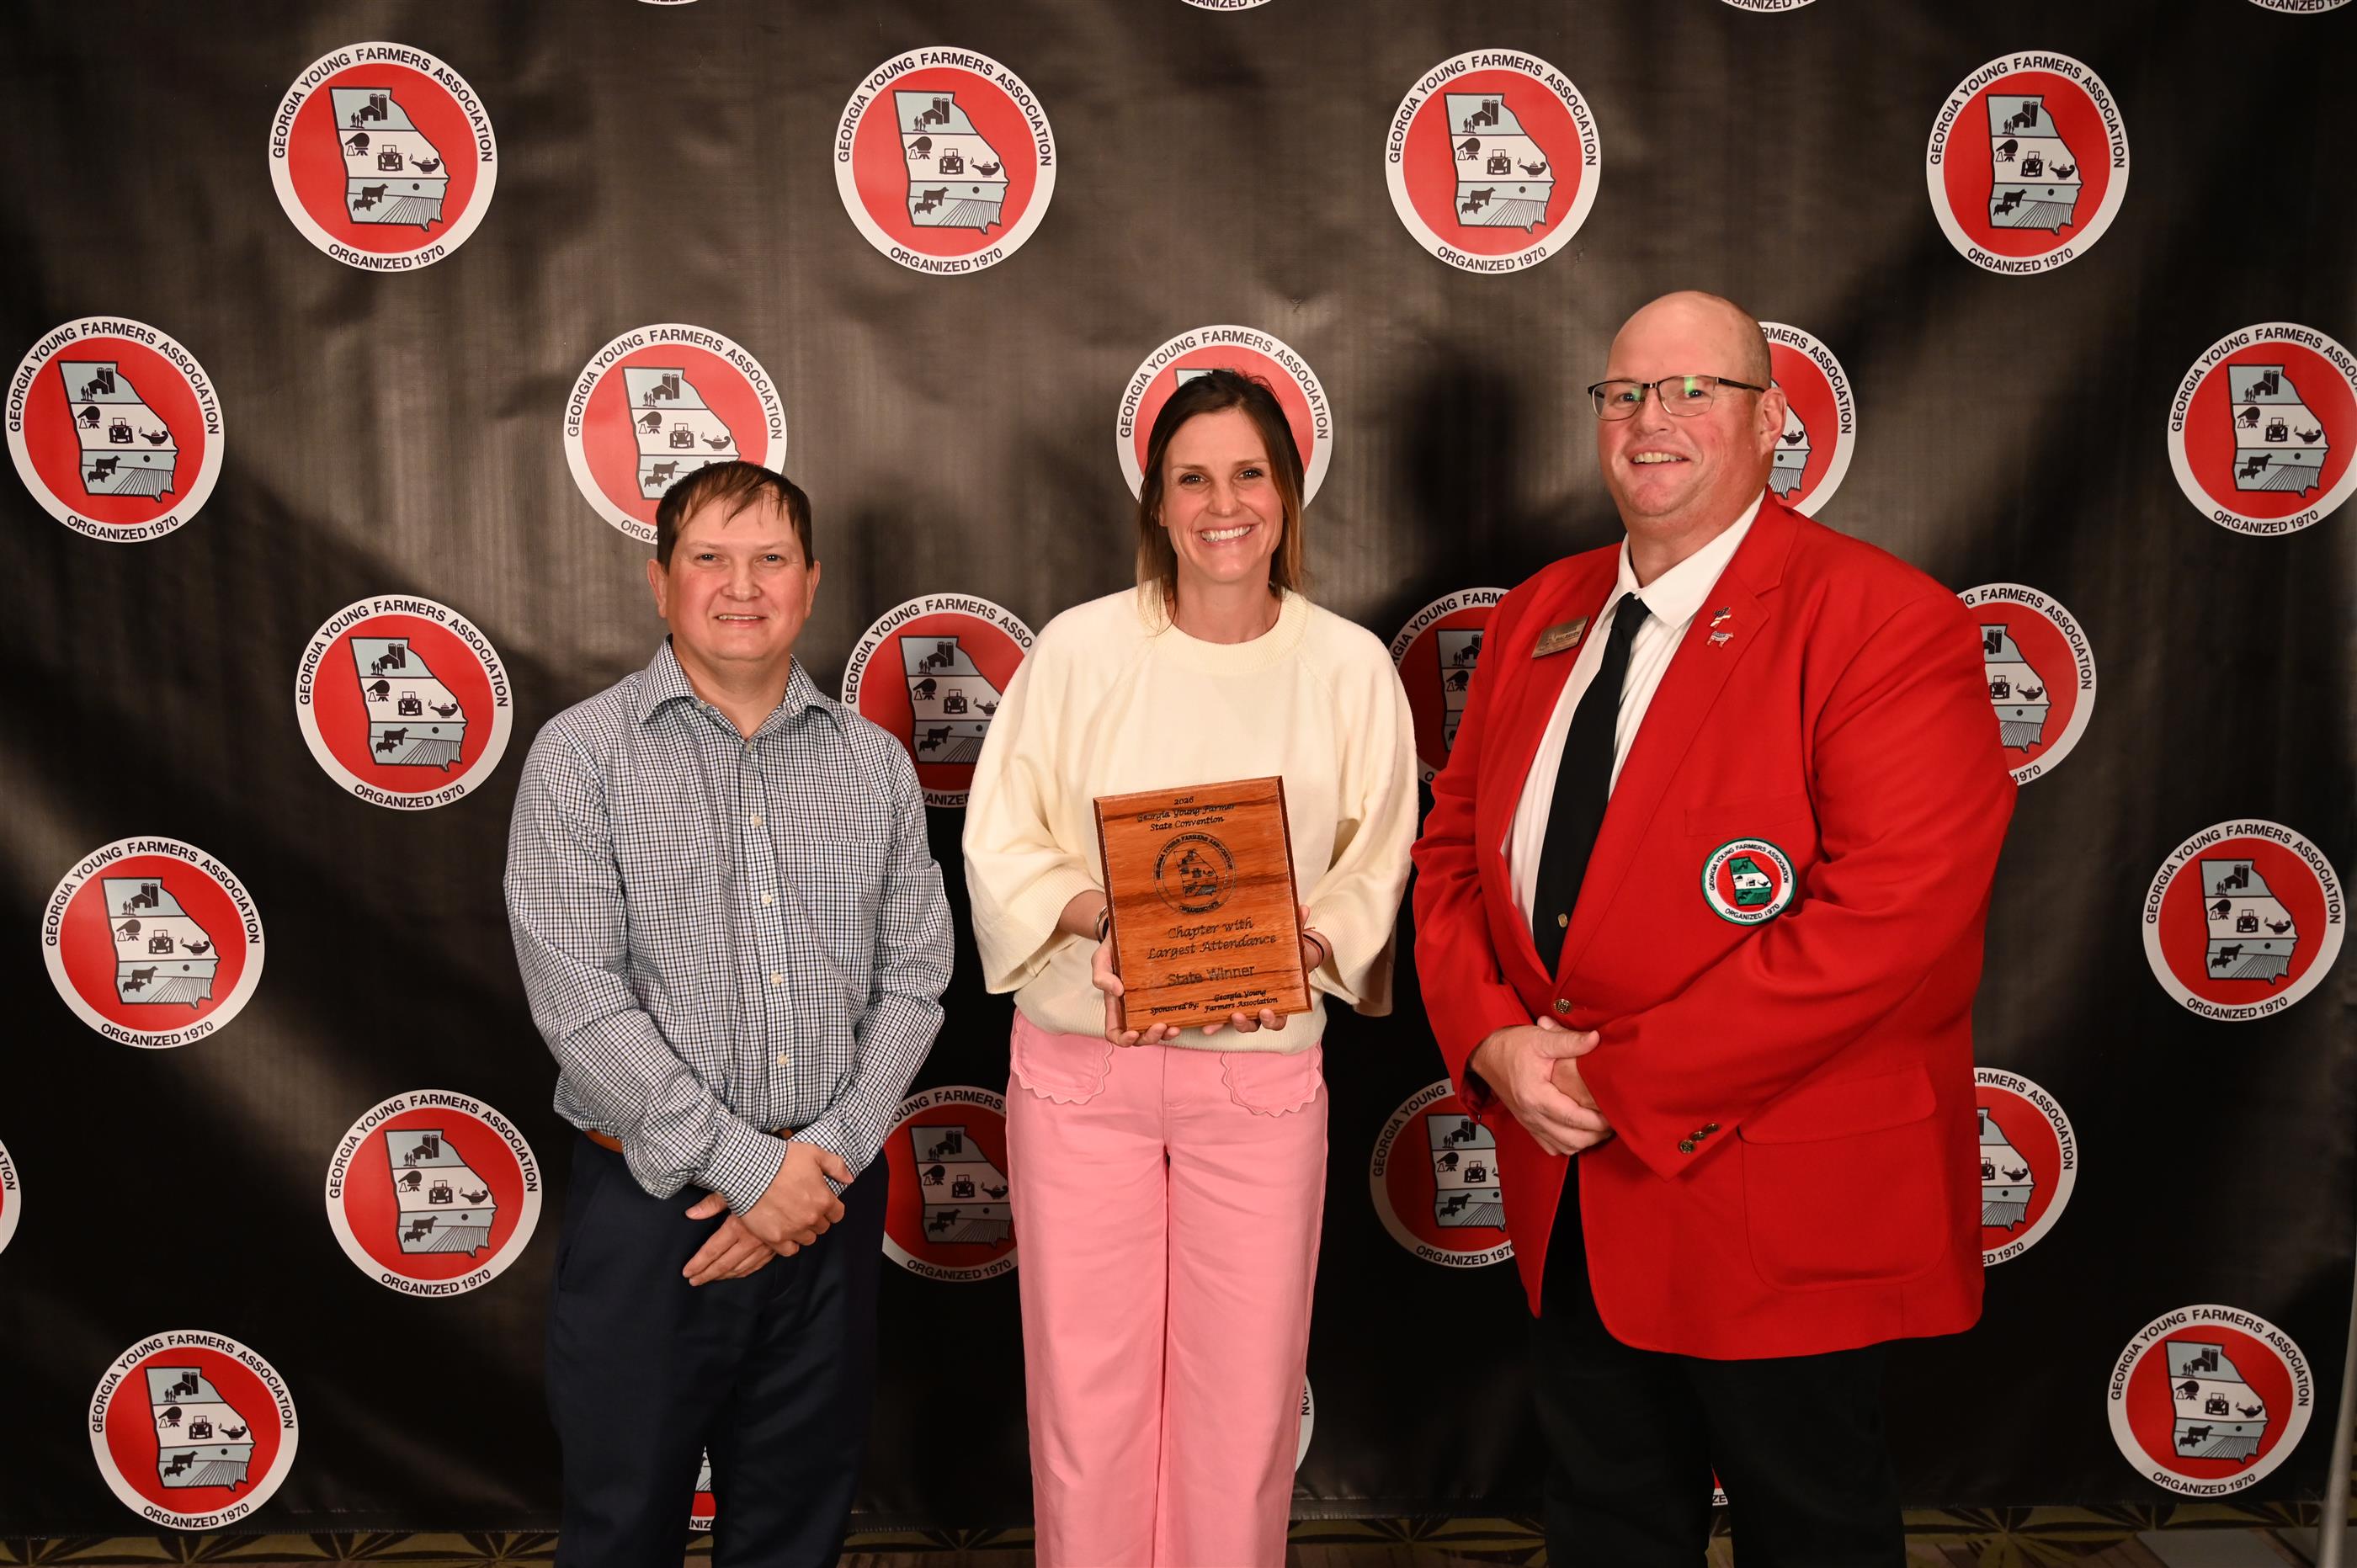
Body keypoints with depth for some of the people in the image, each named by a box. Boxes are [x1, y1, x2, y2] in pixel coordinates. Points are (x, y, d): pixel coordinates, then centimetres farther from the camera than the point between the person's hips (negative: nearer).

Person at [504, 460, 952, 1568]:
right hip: (650, 1202, -3)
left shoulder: (874, 763, 6)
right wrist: (752, 1166, -15)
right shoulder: (581, 755, -5)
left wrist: (827, 1155, -9)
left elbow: (913, 980, 4)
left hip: (830, 1200, 3)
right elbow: (578, 998, -12)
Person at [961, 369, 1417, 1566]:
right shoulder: (1081, 647, -3)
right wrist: (1104, 916, -19)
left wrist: (1298, 948, -15)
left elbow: (1375, 871, 4)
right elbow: (1000, 840, -1)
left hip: (1263, 1071, 1)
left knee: (1247, 1387, 9)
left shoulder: (1351, 667, 0)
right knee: (1085, 1376, 8)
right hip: (1081, 1063, 0)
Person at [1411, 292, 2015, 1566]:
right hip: (1570, 1195, 6)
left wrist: (1627, 1080, -21)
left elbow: (1894, 917, -24)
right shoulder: (1540, 615, 8)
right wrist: (1491, 1038, -8)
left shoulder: (1884, 622, -14)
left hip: (1777, 1202, -5)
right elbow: (1453, 844, 10)